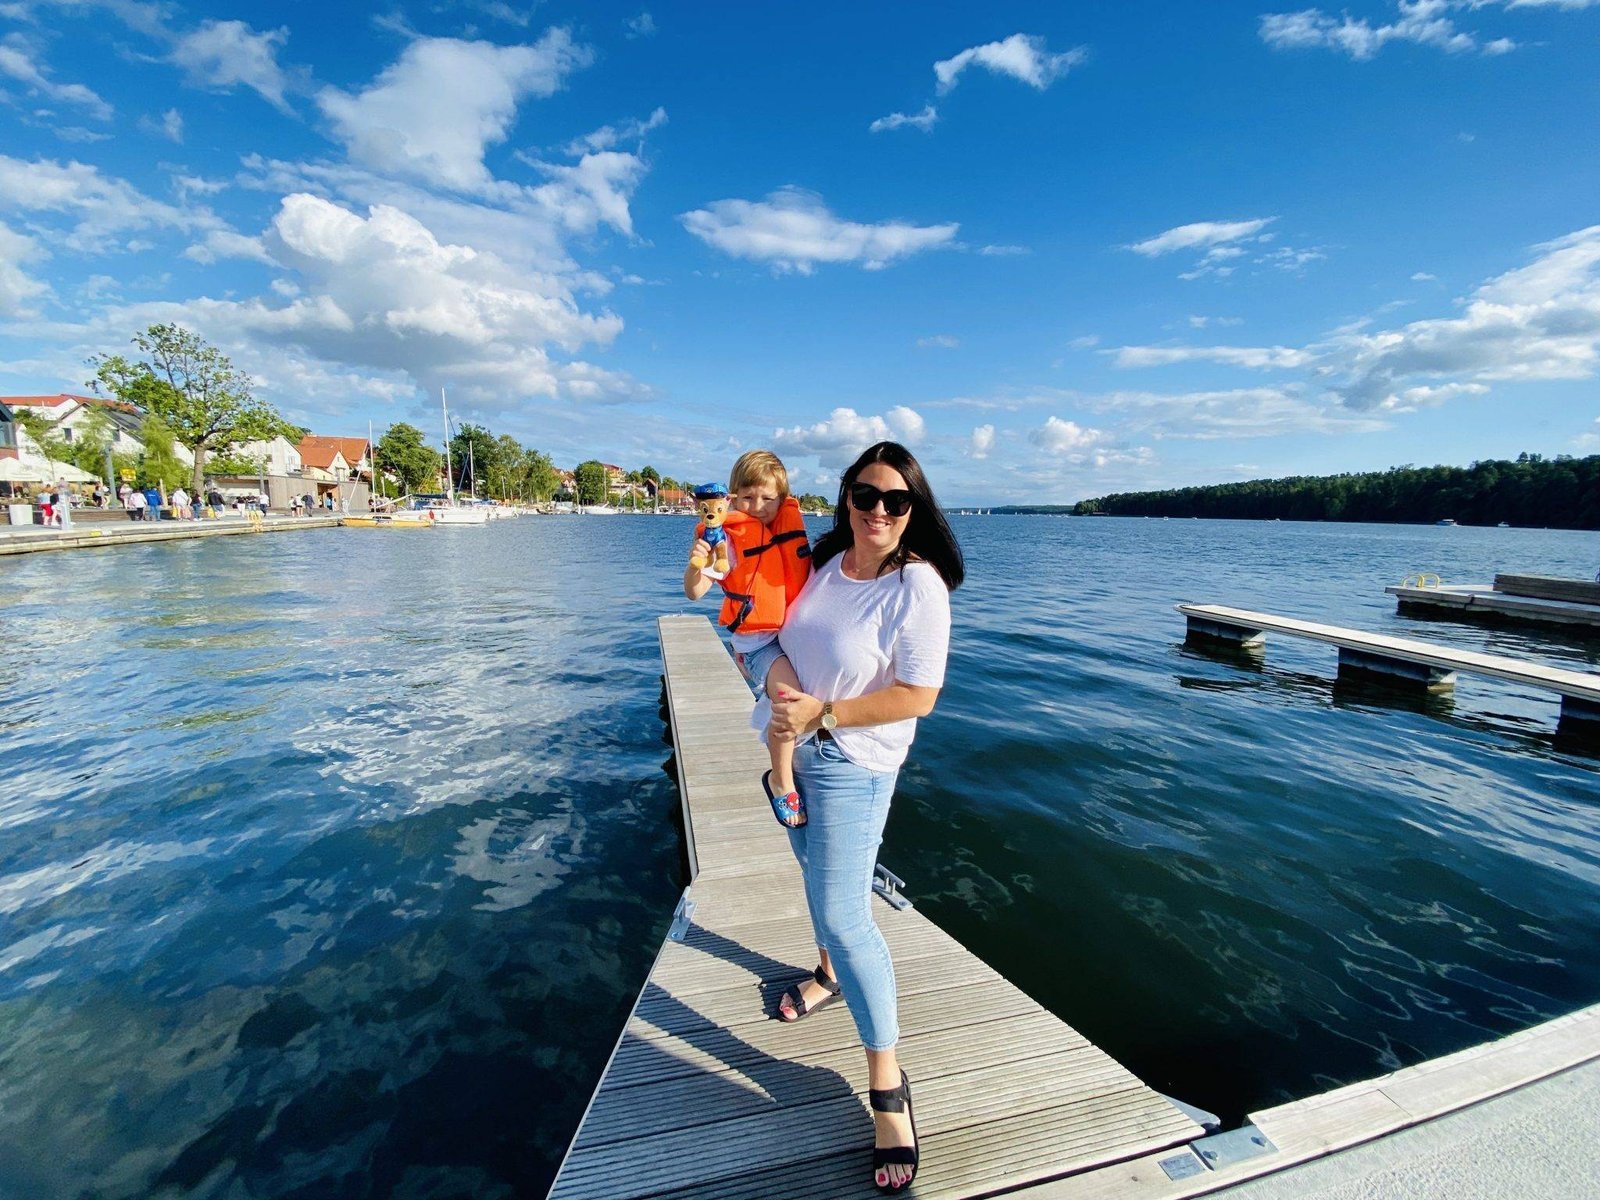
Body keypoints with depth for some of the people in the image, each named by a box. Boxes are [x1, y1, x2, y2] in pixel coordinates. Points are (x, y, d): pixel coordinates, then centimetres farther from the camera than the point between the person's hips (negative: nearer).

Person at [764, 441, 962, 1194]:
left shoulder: (917, 587, -22)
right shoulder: (822, 562, -4)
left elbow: (918, 697, -24)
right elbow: (784, 634, 10)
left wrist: (822, 713, -25)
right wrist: (777, 688, -10)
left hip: (851, 765, -7)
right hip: (790, 750, 7)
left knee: (843, 912, -7)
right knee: (816, 872, 25)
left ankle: (887, 1083, 11)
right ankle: (830, 972, 52)